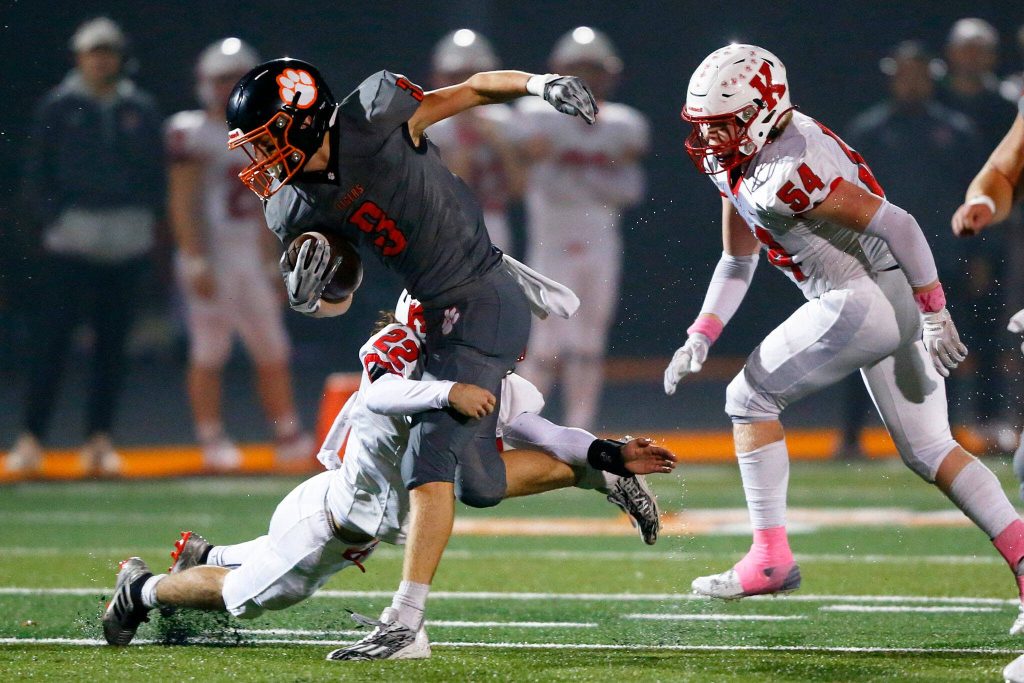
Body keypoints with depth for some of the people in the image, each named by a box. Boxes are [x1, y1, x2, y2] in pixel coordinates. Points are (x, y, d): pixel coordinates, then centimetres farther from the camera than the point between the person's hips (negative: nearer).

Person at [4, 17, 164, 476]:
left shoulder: (140, 110, 11)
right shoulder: (57, 108, 4)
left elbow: (155, 172, 15)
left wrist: (146, 219, 3)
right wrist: (53, 219, -7)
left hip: (126, 244, 3)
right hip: (70, 243, -3)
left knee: (113, 340, 3)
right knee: (52, 338, -6)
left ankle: (99, 438, 9)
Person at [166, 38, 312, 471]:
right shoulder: (192, 133, -6)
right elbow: (182, 203, -11)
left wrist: (271, 264, 17)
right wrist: (196, 263, -17)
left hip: (250, 260, 7)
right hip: (212, 257, -7)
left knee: (273, 353, 5)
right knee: (210, 351, -4)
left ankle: (289, 437, 10)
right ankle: (212, 441, 2)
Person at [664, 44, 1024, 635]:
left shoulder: (784, 173, -22)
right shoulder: (733, 164, 9)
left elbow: (896, 224, -21)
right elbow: (738, 264, 20)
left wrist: (935, 314, -17)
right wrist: (701, 338, 8)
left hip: (864, 299, -10)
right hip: (900, 300, 10)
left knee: (751, 397, 2)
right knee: (928, 451, 13)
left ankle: (772, 558, 1)